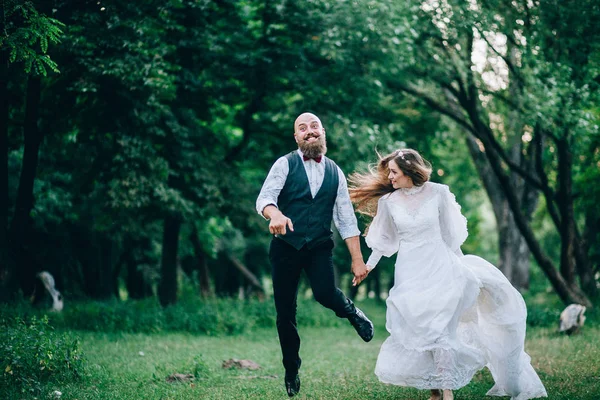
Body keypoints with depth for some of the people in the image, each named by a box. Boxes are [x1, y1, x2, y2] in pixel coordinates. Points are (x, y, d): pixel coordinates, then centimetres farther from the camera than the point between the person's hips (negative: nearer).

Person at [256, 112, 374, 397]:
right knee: (285, 312, 4)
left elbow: (346, 219, 8)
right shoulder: (285, 164, -1)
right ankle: (291, 371, 23)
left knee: (325, 293, -24)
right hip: (286, 246, -1)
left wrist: (357, 259, 2)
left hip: (319, 246, 1)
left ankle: (352, 312, 11)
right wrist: (275, 214, -38)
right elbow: (264, 198, -14)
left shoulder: (335, 172, 7)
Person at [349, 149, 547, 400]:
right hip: (409, 273, 2)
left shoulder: (438, 193, -5)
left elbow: (449, 233, 4)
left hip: (439, 266, -2)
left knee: (439, 330, -10)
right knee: (418, 332, -1)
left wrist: (460, 265, 9)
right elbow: (384, 238, 11)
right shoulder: (388, 201, -1)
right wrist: (369, 265, 11)